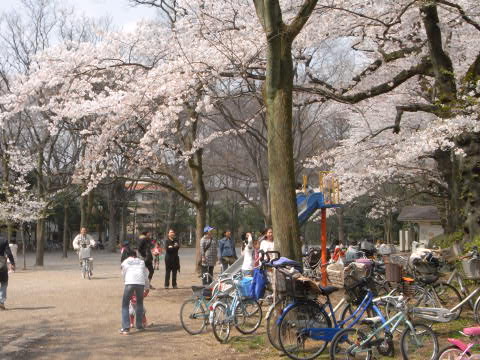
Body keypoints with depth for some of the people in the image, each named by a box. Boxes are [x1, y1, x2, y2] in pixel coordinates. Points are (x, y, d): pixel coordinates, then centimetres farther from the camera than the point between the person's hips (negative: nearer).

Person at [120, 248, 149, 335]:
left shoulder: (125, 262, 21)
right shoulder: (141, 261, 26)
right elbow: (146, 275, 28)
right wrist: (147, 287, 39)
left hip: (130, 283, -2)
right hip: (141, 283, 2)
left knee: (125, 305, 8)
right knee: (140, 303, 24)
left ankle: (126, 328, -2)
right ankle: (139, 326, 27)